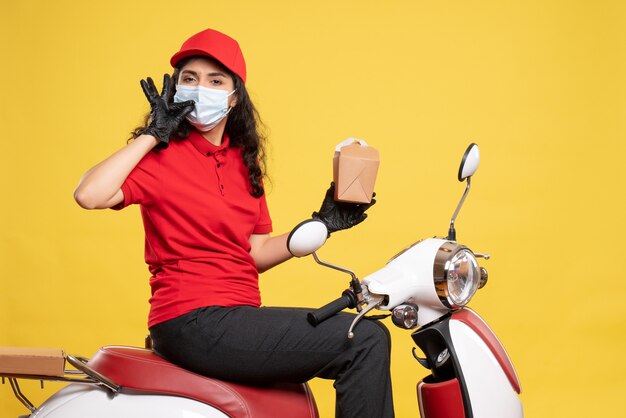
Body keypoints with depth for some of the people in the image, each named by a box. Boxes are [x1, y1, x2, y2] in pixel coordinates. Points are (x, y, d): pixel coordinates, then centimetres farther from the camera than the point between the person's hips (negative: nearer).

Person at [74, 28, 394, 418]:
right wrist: (152, 135, -16)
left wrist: (321, 224, 8)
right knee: (367, 341, -16)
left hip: (237, 318, 9)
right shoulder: (164, 155, -7)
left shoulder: (243, 162, 15)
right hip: (194, 323, -9)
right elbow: (89, 195, -24)